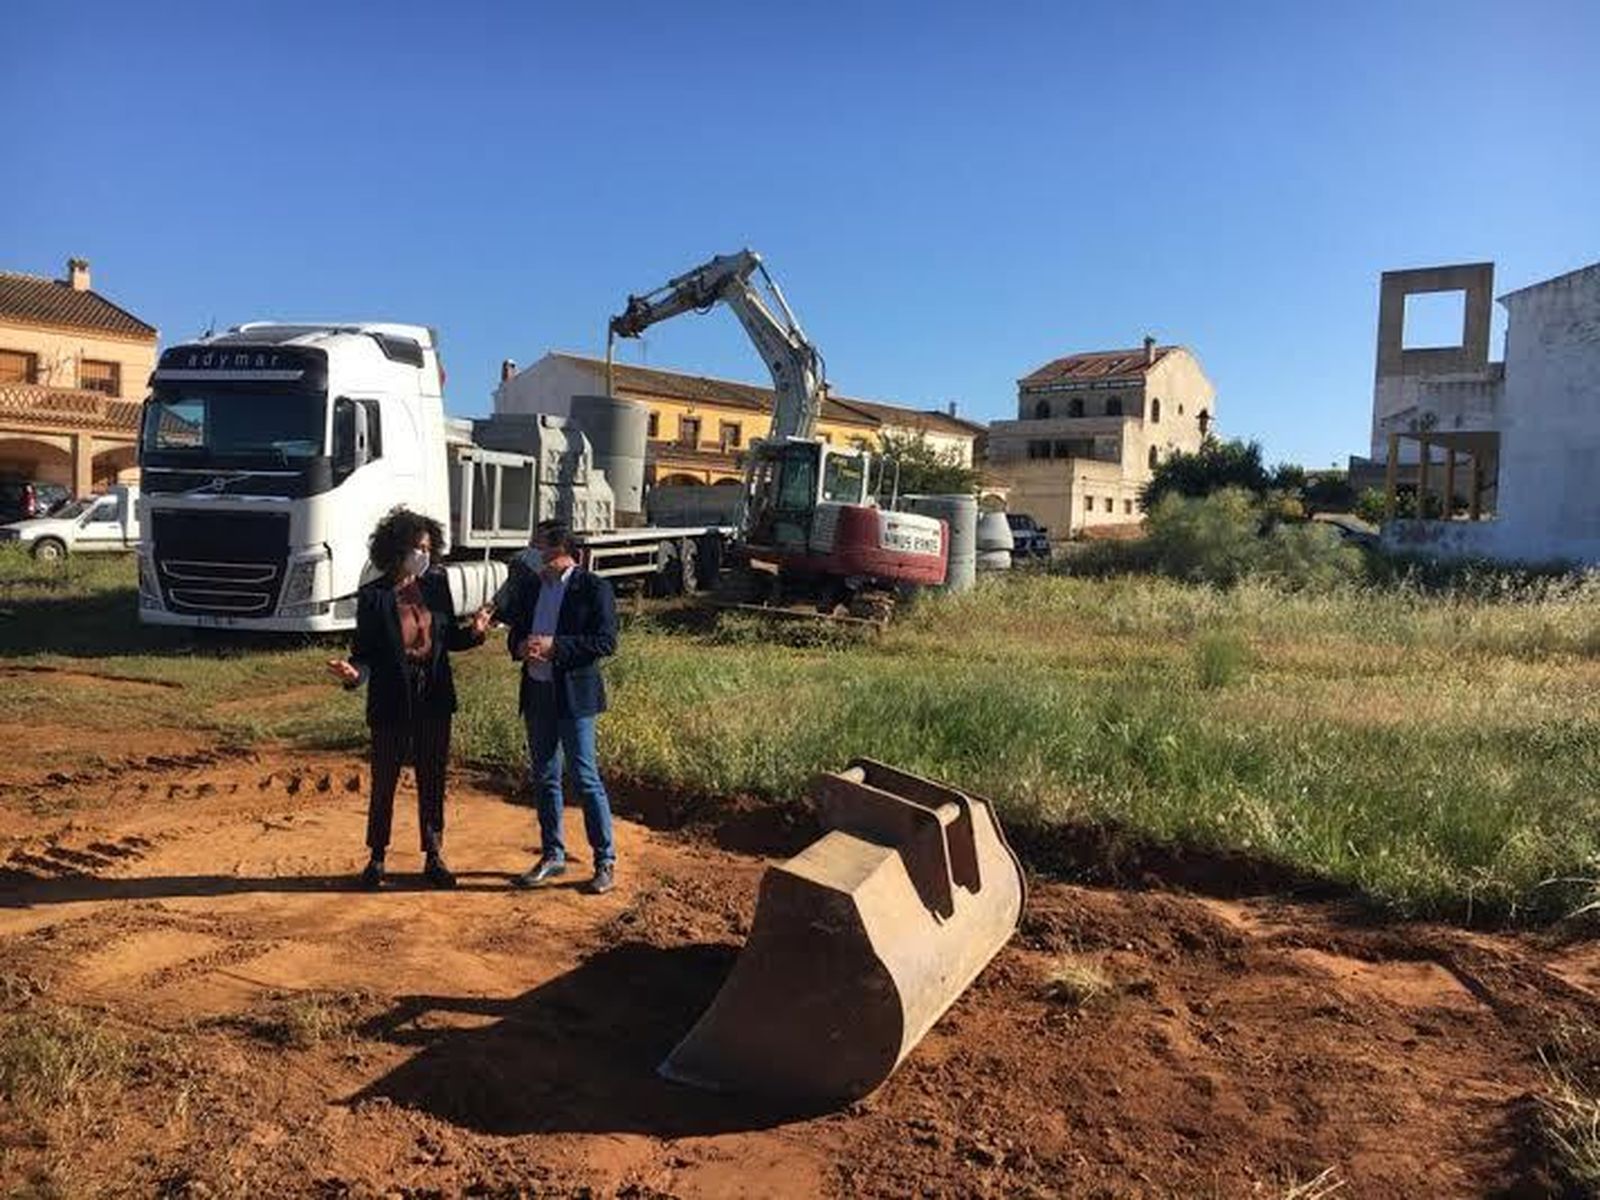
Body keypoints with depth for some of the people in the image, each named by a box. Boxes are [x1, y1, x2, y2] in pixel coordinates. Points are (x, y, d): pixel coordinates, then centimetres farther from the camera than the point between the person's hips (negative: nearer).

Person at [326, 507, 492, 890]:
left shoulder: (436, 584, 2)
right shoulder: (373, 596, -7)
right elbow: (365, 652, -4)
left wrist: (474, 632, -10)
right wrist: (354, 672, -25)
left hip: (434, 700, 3)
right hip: (392, 703, -3)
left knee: (432, 780, 11)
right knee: (384, 783, 9)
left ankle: (434, 857, 23)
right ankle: (376, 858, 26)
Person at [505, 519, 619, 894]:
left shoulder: (593, 588, -10)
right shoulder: (529, 585, 10)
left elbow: (607, 641, -15)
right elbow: (515, 632, 17)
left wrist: (555, 647, -22)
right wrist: (520, 647, -7)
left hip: (574, 694, -6)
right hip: (536, 693, 6)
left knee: (587, 778, -3)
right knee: (545, 779, 14)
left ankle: (606, 861, 9)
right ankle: (553, 856, 27)